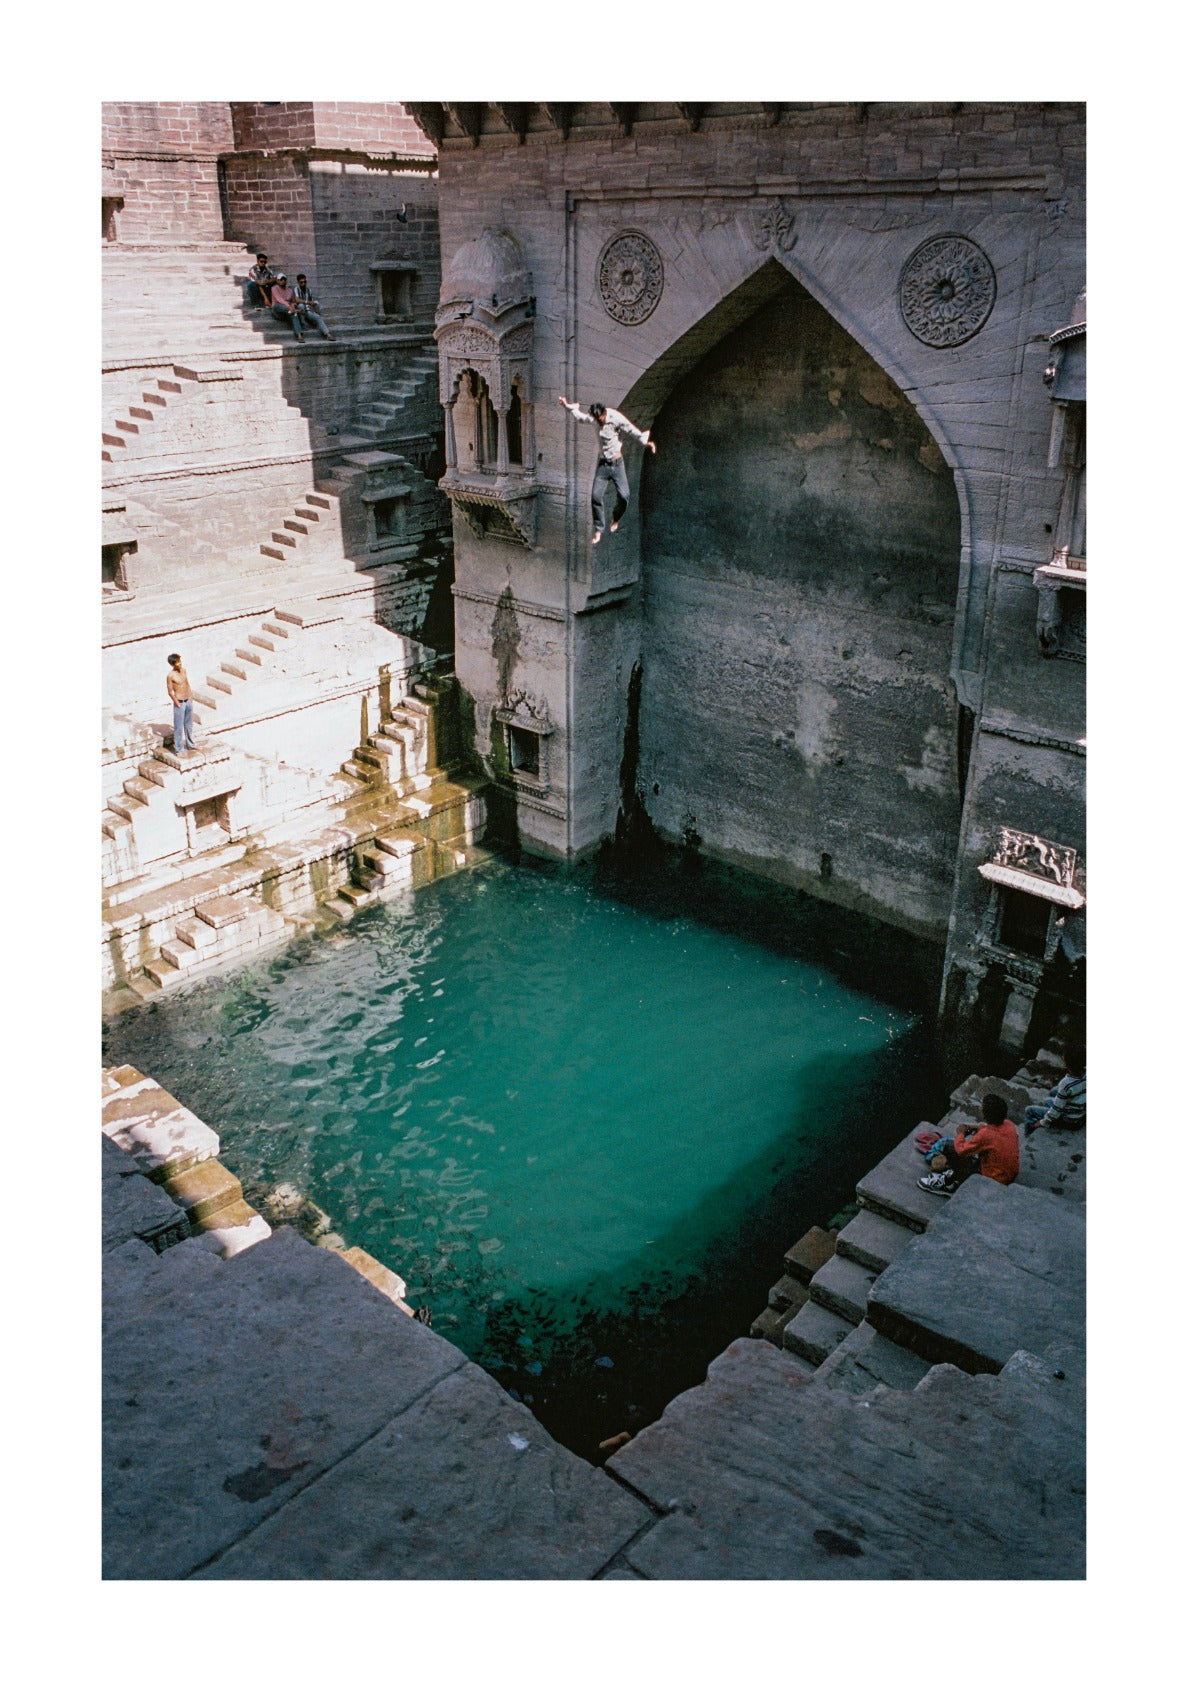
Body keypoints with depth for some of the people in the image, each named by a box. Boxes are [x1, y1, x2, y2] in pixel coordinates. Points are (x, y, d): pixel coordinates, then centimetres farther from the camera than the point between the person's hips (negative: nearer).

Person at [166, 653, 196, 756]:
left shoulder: (183, 670, 3)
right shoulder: (171, 676, -17)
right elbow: (170, 692, -14)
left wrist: (191, 695, 8)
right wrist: (178, 704, -13)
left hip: (188, 701, 7)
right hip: (180, 703, -7)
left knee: (189, 725, 19)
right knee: (179, 727, 2)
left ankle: (190, 745, 33)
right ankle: (179, 749, 10)